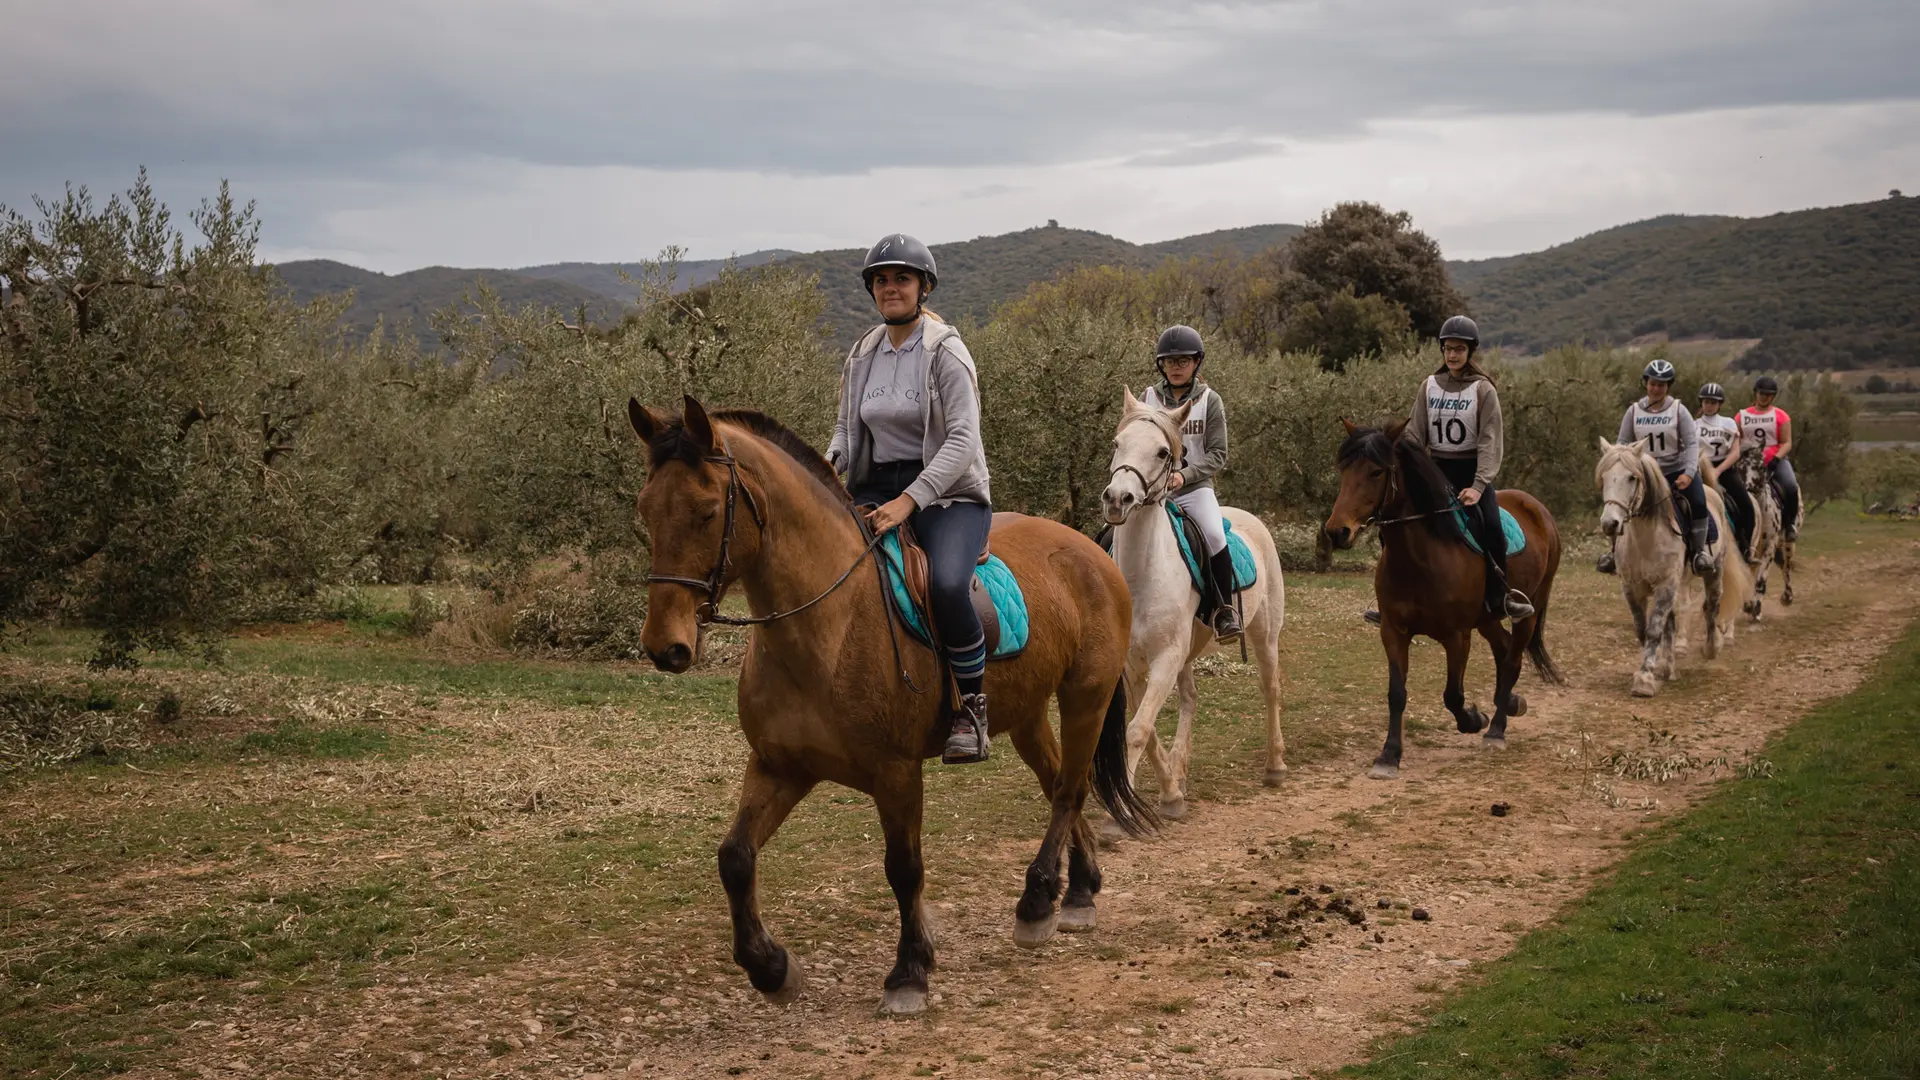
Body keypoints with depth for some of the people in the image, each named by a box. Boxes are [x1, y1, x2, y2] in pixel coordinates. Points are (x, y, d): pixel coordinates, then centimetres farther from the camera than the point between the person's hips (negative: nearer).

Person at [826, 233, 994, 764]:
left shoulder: (946, 352, -8)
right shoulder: (863, 355, 10)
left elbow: (962, 440, -16)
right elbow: (846, 428, 19)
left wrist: (909, 500, -26)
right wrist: (828, 469, -4)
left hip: (948, 492, -6)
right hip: (876, 487, 6)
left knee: (946, 583, -34)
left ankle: (974, 705, -15)